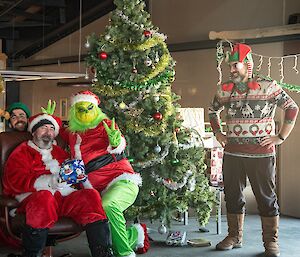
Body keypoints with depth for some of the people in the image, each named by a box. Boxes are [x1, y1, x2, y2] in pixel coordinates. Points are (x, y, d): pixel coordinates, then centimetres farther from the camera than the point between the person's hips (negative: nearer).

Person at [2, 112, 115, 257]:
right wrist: (50, 180, -16)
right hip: (35, 196, -4)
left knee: (90, 195, -23)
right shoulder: (22, 152, 15)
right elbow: (17, 181, -2)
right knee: (44, 197, -39)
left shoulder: (59, 152, 32)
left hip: (65, 196, 4)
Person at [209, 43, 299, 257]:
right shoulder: (224, 90, 8)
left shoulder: (268, 87, -6)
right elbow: (213, 111, 25)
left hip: (261, 153, -4)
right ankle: (234, 237, 25)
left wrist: (281, 137, -6)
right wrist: (218, 133, 14)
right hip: (232, 153, 4)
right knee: (233, 196, 11)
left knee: (266, 197, 3)